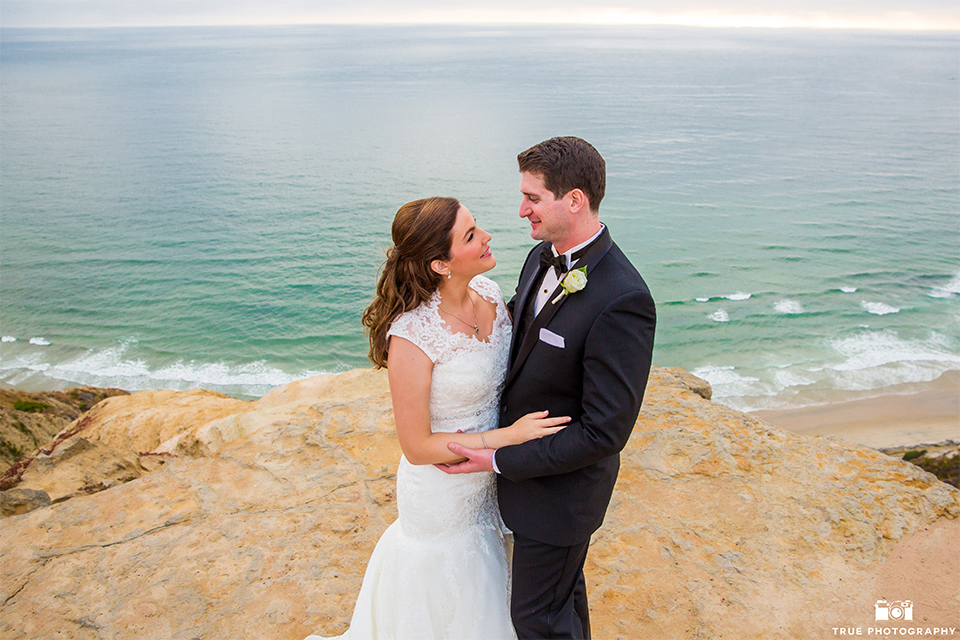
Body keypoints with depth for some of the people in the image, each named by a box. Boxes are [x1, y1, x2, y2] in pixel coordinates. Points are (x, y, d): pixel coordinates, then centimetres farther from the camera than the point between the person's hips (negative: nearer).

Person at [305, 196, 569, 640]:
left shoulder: (490, 293, -10)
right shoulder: (412, 337, -31)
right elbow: (417, 447, -22)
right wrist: (509, 435, -25)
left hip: (490, 479, 6)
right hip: (442, 497, -6)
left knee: (484, 598, 29)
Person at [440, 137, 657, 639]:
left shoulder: (621, 301, -32)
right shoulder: (542, 257, -5)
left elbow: (604, 433, -28)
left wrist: (499, 461, -22)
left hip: (560, 487, -7)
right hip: (520, 455, 8)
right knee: (563, 587, 30)